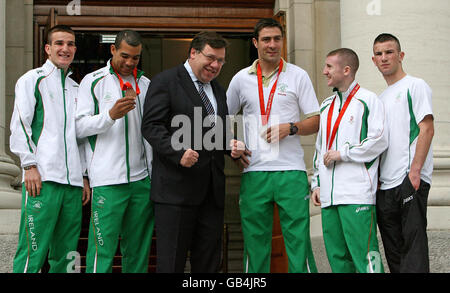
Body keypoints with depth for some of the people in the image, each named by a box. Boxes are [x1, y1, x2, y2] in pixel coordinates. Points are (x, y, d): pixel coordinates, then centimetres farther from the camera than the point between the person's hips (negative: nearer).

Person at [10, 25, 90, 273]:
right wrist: (30, 165, -11)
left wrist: (84, 176, 18)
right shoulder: (33, 79, 5)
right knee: (33, 252, -11)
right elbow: (20, 125, -3)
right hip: (42, 178, -6)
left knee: (66, 253, 6)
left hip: (72, 181, 6)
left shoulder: (75, 87, 22)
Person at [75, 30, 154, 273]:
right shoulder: (93, 81, 3)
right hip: (108, 179, -4)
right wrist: (111, 115, -18)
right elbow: (79, 127, -3)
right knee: (103, 247, -8)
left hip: (142, 178, 5)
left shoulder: (146, 84, 16)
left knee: (138, 248, 8)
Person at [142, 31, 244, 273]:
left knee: (208, 262, 9)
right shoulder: (165, 81, -2)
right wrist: (178, 153, -24)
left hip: (212, 189, 7)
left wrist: (231, 145, 2)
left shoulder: (218, 91, 21)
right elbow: (151, 126, -11)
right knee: (171, 262, -4)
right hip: (176, 187, -7)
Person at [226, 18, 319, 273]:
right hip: (254, 172, 2)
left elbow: (316, 122, 5)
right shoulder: (241, 79, 11)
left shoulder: (298, 76, 6)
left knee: (299, 239, -5)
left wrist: (290, 128, -12)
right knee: (255, 241, 5)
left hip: (291, 169, -2)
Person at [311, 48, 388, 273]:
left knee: (363, 252, -11)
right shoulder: (326, 106, 21)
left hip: (357, 194, -7)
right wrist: (317, 183, 17)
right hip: (329, 195, 7)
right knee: (336, 255, 7)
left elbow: (379, 141, -10)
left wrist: (343, 153, -9)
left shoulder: (367, 100, 0)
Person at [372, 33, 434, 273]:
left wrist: (415, 170, -18)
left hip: (411, 180, -7)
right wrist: (375, 176, 11)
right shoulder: (380, 98, 21)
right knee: (393, 251, 8)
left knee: (413, 244, -11)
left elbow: (427, 129, -9)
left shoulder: (415, 85, 0)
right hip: (385, 184, 8)